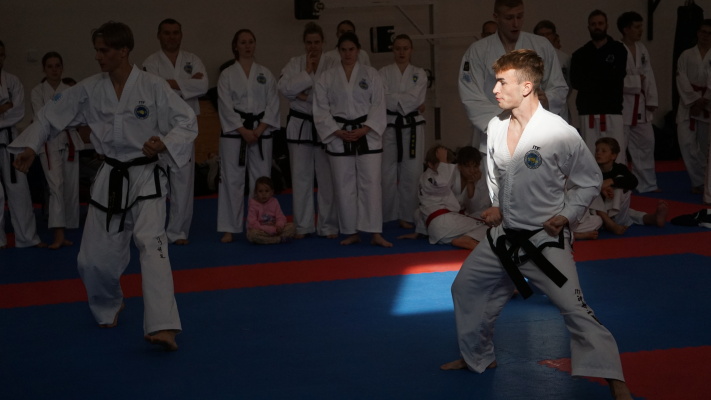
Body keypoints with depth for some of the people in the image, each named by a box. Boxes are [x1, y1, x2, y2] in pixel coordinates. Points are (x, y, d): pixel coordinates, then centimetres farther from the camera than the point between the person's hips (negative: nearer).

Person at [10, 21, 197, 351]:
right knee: (94, 257, 8)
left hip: (146, 178, -4)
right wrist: (30, 146, -4)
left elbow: (188, 123, -8)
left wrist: (164, 143, -26)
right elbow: (52, 114, 7)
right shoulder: (89, 90, -2)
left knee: (151, 244, -24)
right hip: (109, 179, 4)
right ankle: (108, 307, 40)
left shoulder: (153, 87, -12)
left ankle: (163, 327, -31)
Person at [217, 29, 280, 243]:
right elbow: (226, 107, -5)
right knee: (232, 179, -3)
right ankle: (229, 228, 4)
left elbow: (273, 104, 3)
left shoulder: (265, 74, 8)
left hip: (261, 131, 2)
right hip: (234, 132, -2)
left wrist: (259, 130, -10)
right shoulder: (227, 75, 2)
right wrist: (244, 131, -13)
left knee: (261, 179, 4)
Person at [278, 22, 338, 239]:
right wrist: (307, 72, -14)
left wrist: (307, 95, -15)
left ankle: (328, 225, 10)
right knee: (301, 177, 6)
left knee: (327, 177, 0)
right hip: (299, 125, 2)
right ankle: (303, 226, 15)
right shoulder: (295, 63, 5)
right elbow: (284, 87, -8)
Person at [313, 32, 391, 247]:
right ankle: (351, 232, 15)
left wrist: (364, 130, -13)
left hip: (367, 135, -1)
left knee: (371, 183, -6)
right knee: (344, 186, 4)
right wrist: (338, 132, -10)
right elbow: (321, 110, 1)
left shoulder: (371, 74, 2)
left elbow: (378, 106, -2)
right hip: (338, 137, 1)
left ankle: (376, 233, -4)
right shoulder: (327, 77, 4)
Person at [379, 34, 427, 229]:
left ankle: (407, 215, 9)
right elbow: (384, 100, -8)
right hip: (390, 126, -1)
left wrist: (395, 99, -11)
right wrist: (408, 101, -11)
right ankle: (386, 216, 6)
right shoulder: (384, 73, 5)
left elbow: (416, 99, -7)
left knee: (411, 173, 0)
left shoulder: (419, 74, 8)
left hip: (413, 127, 1)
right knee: (387, 173, -3)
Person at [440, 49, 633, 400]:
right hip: (504, 235, 7)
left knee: (576, 310, -13)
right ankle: (478, 356, 39)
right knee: (466, 287, 17)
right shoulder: (496, 127, -2)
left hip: (545, 240, -7)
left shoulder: (559, 133, -20)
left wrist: (567, 215, -16)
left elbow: (589, 181, -6)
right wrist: (495, 207, 4)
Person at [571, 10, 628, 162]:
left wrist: (590, 80, -1)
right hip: (588, 111, 2)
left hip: (612, 111, -2)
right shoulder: (580, 55, 12)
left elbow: (617, 78, -4)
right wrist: (605, 80, -4)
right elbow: (576, 82, 1)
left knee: (617, 157, -8)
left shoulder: (618, 50, 6)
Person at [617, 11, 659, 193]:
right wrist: (636, 82, -17)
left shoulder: (642, 49, 10)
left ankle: (646, 183, 26)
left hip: (640, 105, 8)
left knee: (646, 143, 14)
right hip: (621, 104, -8)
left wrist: (652, 101, 3)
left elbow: (649, 76, 10)